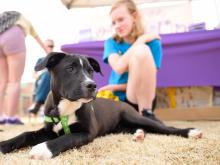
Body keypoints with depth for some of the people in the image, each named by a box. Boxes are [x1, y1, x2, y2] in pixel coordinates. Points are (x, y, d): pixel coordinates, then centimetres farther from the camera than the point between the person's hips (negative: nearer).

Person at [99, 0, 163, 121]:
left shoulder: (152, 42, -2)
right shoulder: (111, 43, 5)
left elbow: (147, 79, -6)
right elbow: (119, 68, -15)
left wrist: (116, 87, -11)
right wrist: (140, 41, -13)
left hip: (141, 100, -1)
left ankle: (146, 113, -22)